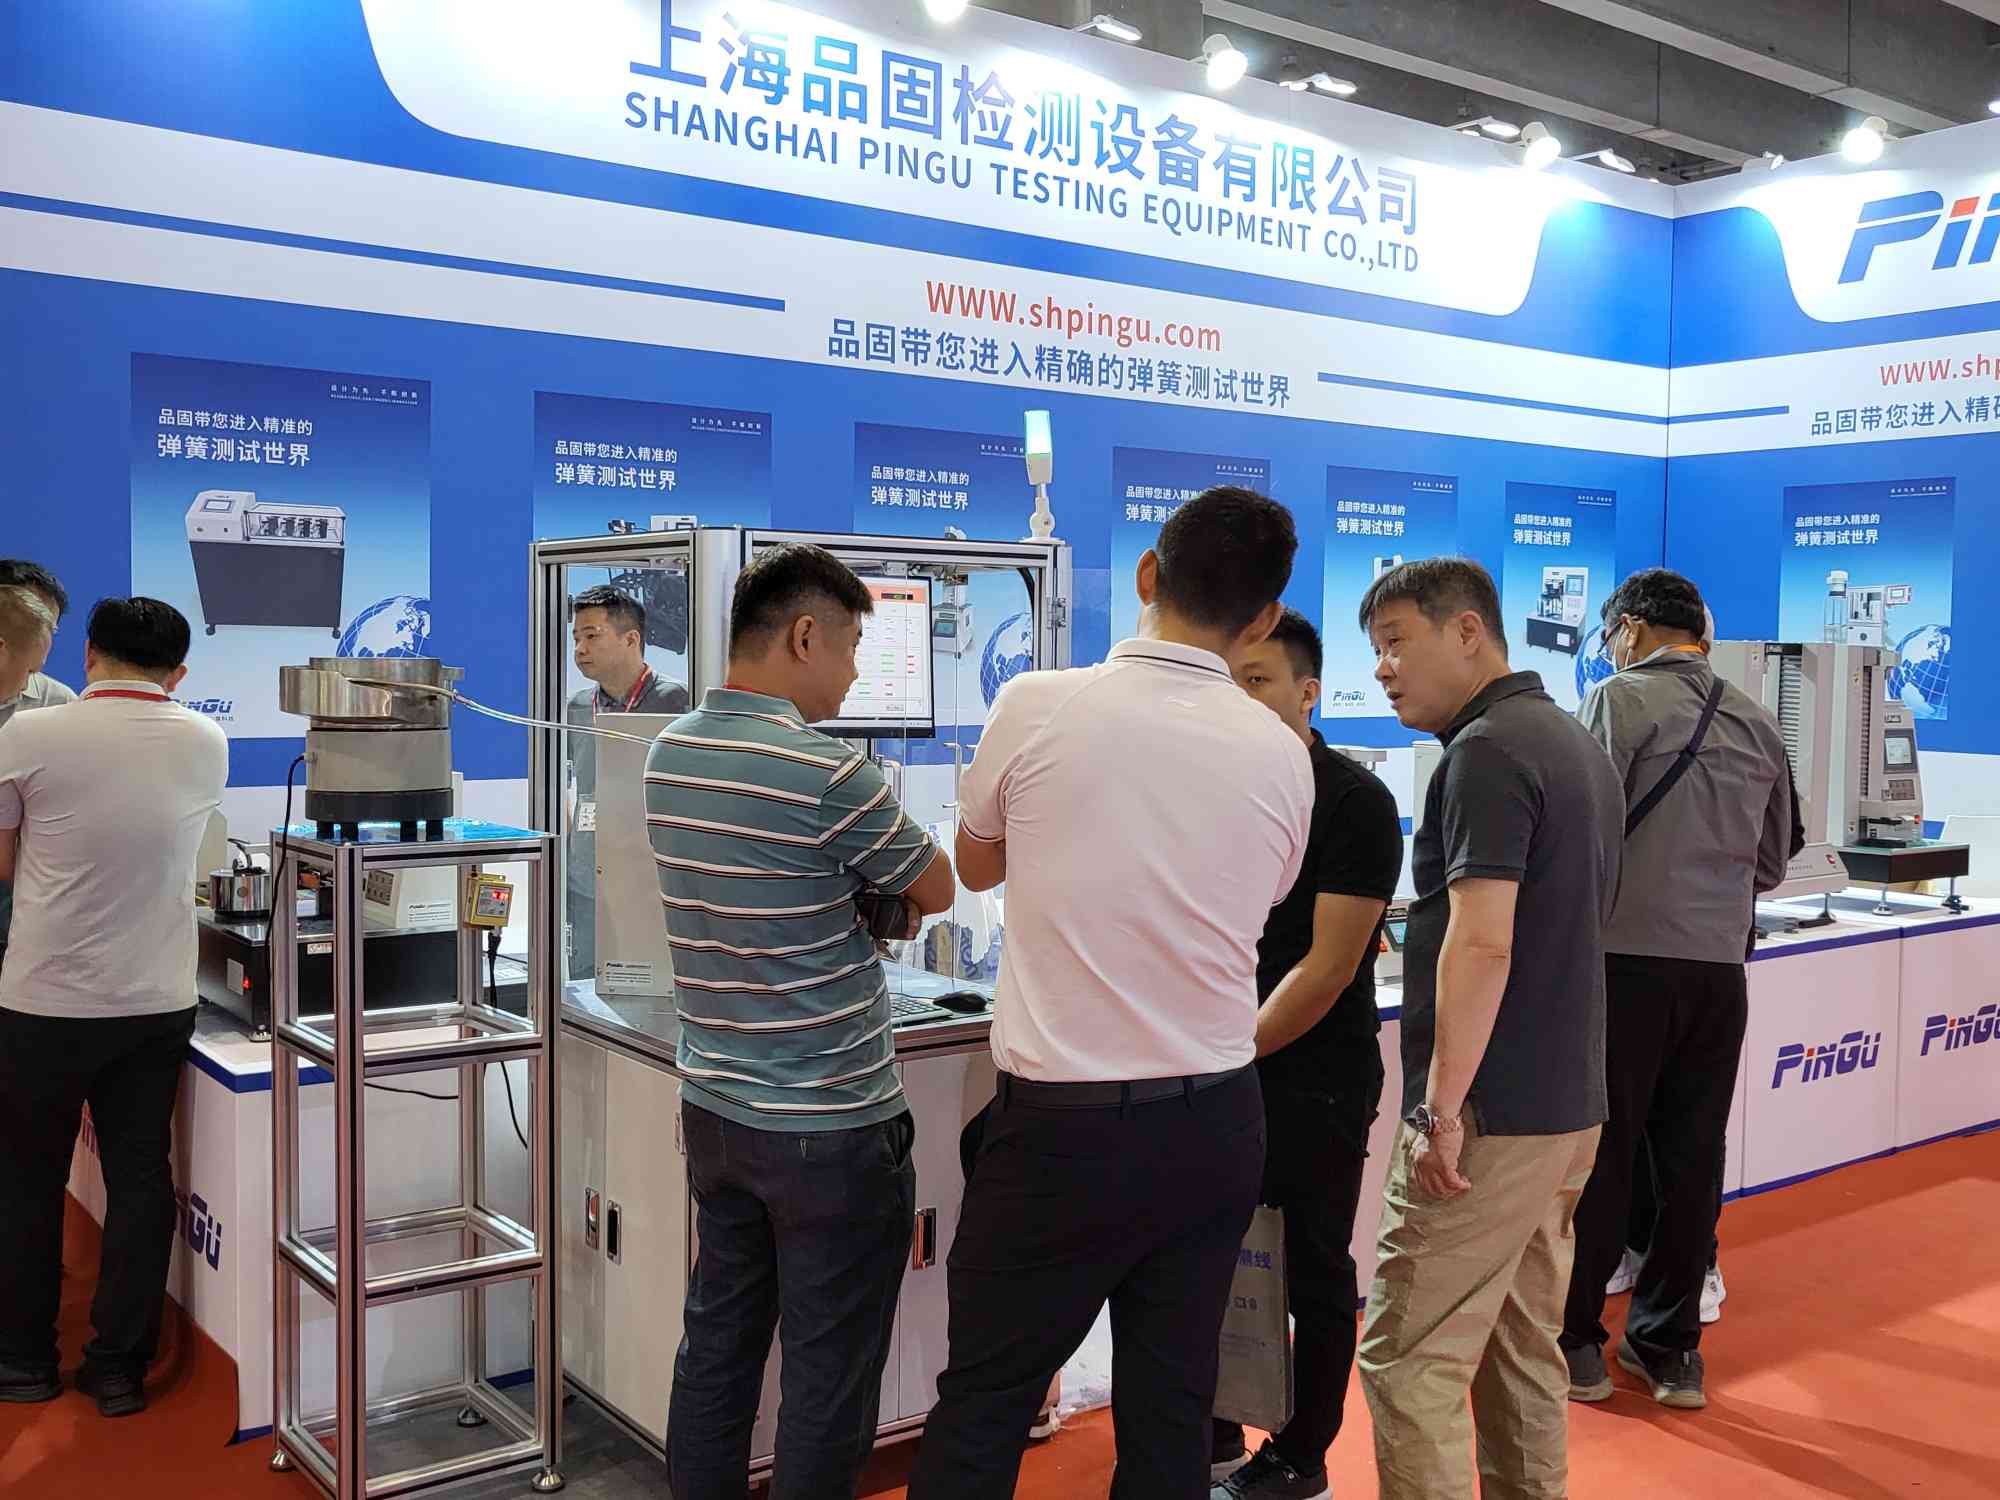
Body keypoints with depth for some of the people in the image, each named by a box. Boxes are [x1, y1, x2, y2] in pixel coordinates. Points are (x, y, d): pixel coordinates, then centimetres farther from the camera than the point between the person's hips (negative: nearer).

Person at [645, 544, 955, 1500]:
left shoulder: (669, 753, 3)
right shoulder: (827, 770, -21)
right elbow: (936, 891, -6)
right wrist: (888, 890, 13)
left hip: (714, 1108, 8)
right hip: (831, 1127, -7)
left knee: (716, 1342, 18)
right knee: (829, 1374, 6)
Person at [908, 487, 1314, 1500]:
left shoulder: (1037, 708, -10)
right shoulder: (1280, 755, -2)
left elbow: (975, 866, 8)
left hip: (1065, 1123, -3)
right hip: (1218, 1122, 3)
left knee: (983, 1404, 8)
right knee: (1171, 1406, 13)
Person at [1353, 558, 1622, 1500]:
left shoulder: (1487, 751, -16)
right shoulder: (1578, 745, 14)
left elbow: (1482, 943, -24)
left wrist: (1442, 1107, -20)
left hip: (1491, 1115, -10)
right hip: (1568, 1105, 10)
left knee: (1410, 1363, -4)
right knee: (1521, 1351, 18)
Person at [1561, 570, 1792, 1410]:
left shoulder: (1620, 700, -6)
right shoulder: (1757, 725, 13)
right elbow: (1772, 865, 18)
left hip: (1628, 959, -5)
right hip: (1719, 964, 6)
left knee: (1597, 1154, 3)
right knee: (1690, 1160, 11)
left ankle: (1575, 1343, 12)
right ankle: (1669, 1347, 21)